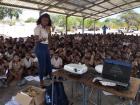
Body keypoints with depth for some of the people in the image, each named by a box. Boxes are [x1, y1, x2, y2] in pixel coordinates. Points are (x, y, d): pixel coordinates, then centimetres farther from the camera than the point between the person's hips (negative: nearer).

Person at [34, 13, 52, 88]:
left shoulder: (47, 28, 10)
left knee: (48, 62, 18)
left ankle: (50, 77, 38)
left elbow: (49, 39, 7)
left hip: (46, 47, 8)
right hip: (40, 47, -7)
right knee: (42, 64, -2)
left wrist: (49, 31, -5)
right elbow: (37, 40, -17)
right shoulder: (38, 28, -11)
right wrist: (41, 39, -38)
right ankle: (41, 81, 13)